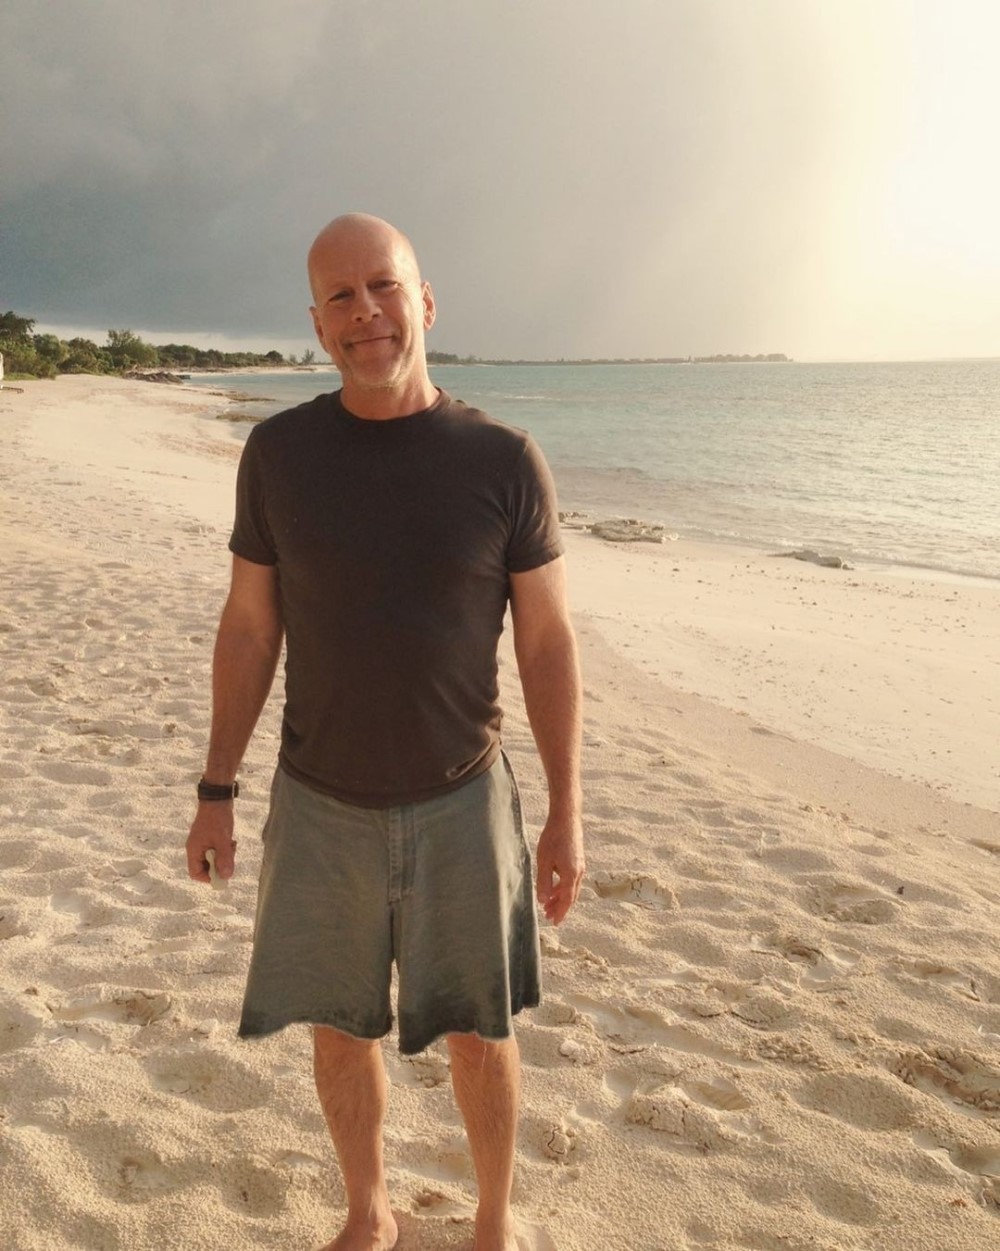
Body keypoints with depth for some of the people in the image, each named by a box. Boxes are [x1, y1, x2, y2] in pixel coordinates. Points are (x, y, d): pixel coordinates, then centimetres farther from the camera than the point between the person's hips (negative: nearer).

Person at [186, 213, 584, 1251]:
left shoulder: (504, 462, -10)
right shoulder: (279, 453, -6)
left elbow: (547, 643, -5)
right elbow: (247, 630, 1)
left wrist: (567, 812, -4)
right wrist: (216, 791, 3)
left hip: (460, 803, -1)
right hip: (320, 803, 2)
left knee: (478, 1034, 13)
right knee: (339, 1029, 16)